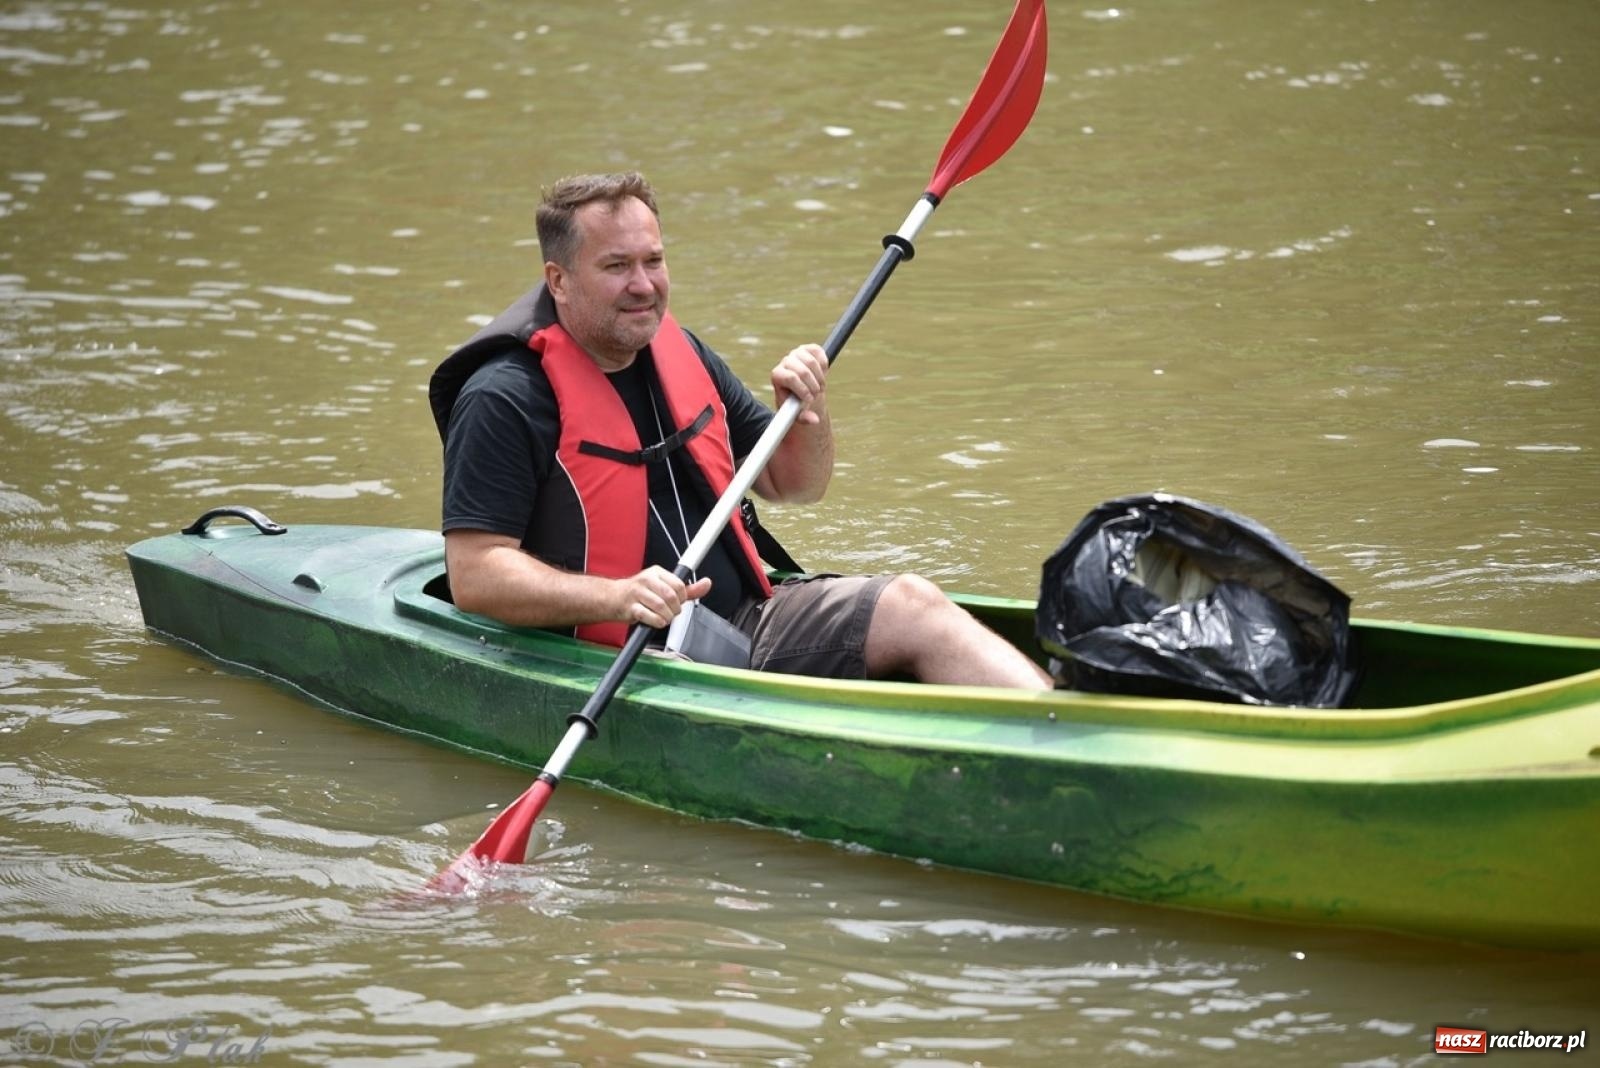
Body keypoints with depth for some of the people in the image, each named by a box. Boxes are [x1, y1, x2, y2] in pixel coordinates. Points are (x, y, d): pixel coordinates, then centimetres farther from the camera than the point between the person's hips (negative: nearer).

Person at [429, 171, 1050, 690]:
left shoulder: (679, 355, 13)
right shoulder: (505, 401, -11)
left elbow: (794, 487, 22)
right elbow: (473, 577, -18)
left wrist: (808, 412, -1)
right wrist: (616, 597, -30)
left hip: (744, 620, 8)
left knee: (913, 603, -13)